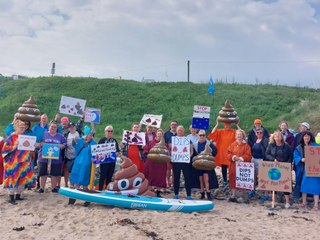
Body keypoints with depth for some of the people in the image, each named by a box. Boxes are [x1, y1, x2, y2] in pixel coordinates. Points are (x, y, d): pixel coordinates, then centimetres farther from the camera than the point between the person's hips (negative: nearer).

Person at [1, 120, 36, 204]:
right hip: (14, 162, -6)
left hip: (24, 162, 7)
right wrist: (14, 147, -24)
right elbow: (5, 148, -11)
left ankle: (18, 196, 21)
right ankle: (11, 198, 3)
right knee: (13, 178, -4)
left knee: (22, 178, 9)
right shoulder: (12, 137, -8)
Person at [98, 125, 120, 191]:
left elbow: (118, 151, 13)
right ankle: (100, 190, 7)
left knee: (109, 177, 11)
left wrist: (117, 153, -7)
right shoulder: (102, 140, -3)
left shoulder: (114, 140, 11)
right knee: (103, 176, -2)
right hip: (104, 161, -4)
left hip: (112, 161, 5)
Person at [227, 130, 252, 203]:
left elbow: (248, 156, -4)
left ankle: (244, 196, 9)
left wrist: (241, 158, -16)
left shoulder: (246, 145, 2)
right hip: (233, 165, 2)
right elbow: (229, 154, 5)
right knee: (233, 180, 4)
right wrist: (233, 157, -12)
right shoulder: (232, 145, 9)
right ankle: (233, 196, 11)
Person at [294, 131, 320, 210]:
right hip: (304, 169, 3)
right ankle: (304, 203, 20)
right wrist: (301, 159, -18)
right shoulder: (299, 148, 7)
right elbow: (295, 156, 1)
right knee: (304, 185, 8)